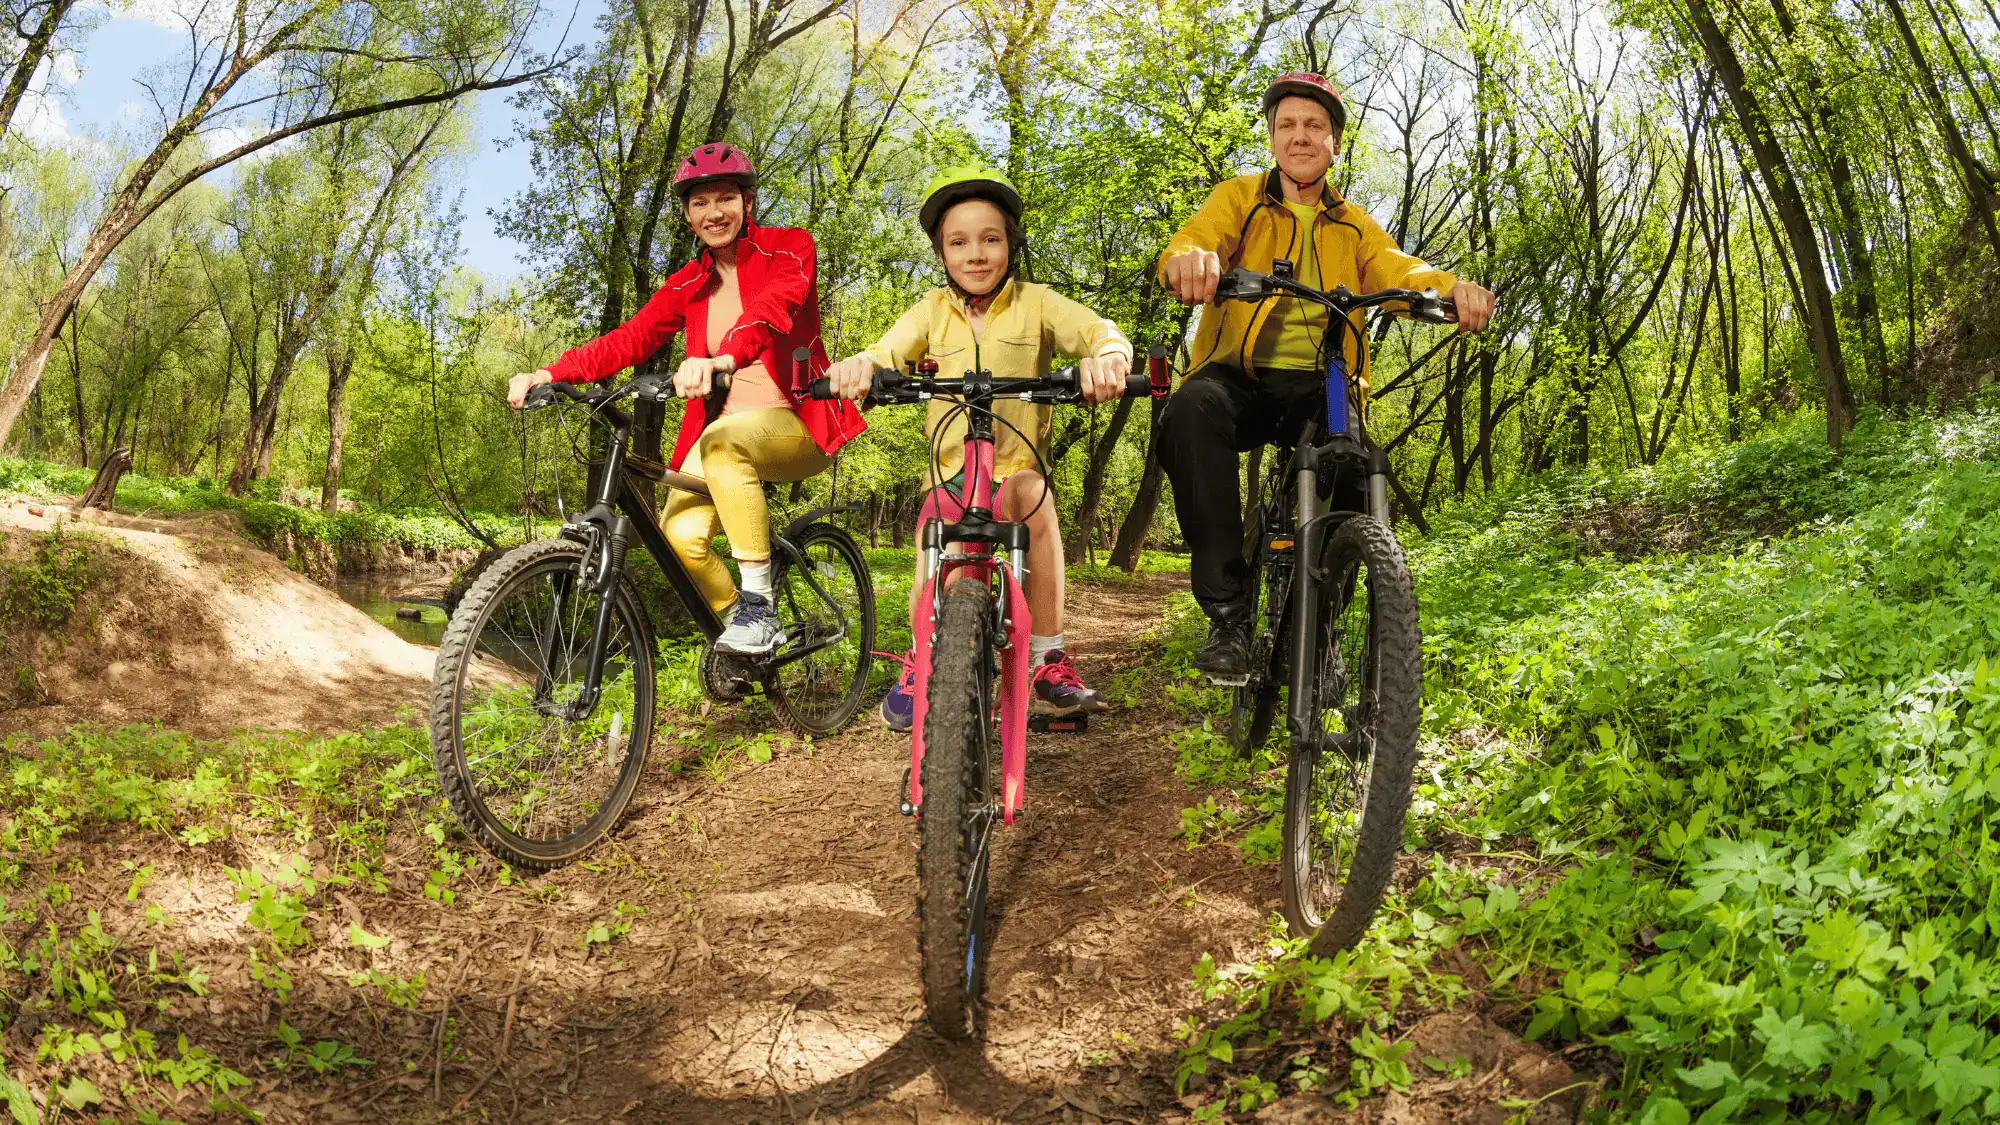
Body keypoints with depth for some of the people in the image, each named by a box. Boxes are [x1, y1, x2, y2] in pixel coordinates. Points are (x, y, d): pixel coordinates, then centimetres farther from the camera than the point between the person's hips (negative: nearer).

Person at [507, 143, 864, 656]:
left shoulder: (789, 248, -3)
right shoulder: (688, 285, 12)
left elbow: (776, 305, -25)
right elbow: (629, 337, 0)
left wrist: (726, 357, -46)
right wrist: (550, 373, -17)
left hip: (798, 426, -4)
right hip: (724, 431, 4)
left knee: (724, 440, -37)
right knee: (681, 535, -22)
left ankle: (759, 603, -28)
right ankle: (737, 618, 6)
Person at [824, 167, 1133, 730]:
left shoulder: (1036, 303, -1)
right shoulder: (932, 310, 5)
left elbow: (1102, 332, -14)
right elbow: (888, 351, -9)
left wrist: (1105, 357, -40)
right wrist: (858, 365, -34)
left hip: (1017, 464, -1)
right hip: (949, 468, 2)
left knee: (1032, 493, -35)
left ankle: (1050, 662, -24)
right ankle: (919, 663, 15)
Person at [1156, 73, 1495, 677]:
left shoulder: (1353, 226, 22)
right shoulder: (1238, 198, 14)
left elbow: (1398, 271, 3)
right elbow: (1191, 243, -8)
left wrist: (1452, 285, -22)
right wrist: (1188, 258, -35)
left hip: (1320, 389, 2)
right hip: (1241, 377, -2)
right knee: (1192, 409, -37)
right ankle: (1227, 611, -33)